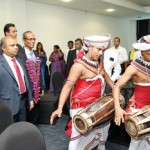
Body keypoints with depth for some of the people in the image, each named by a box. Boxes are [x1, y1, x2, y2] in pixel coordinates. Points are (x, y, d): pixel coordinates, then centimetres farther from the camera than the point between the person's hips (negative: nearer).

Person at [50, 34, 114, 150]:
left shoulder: (99, 62, 2)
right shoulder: (79, 65, -22)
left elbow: (105, 75, 20)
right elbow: (68, 86, -27)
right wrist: (60, 108, -34)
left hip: (96, 104, 9)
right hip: (81, 106, -8)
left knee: (104, 124, 24)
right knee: (80, 134, -6)